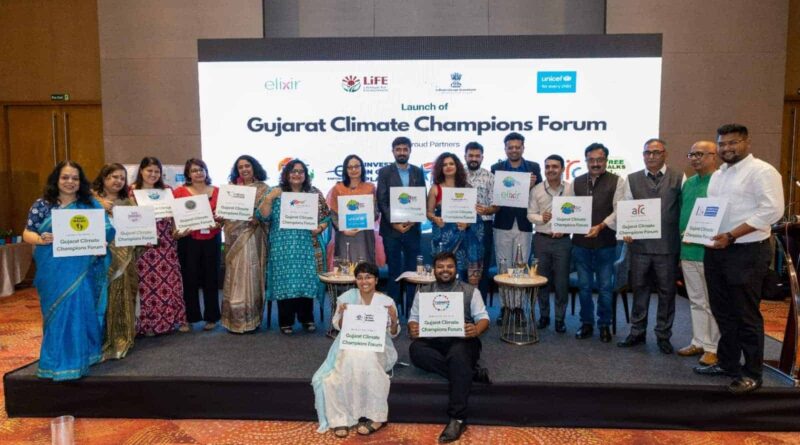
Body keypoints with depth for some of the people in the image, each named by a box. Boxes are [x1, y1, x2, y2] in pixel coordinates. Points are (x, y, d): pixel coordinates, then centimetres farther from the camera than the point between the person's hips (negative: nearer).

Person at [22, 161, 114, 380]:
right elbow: (27, 233, 3)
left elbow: (106, 232, 4)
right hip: (54, 272, 0)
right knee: (58, 313, 6)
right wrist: (41, 239, -18)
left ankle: (79, 358, 17)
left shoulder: (91, 204, 4)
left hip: (81, 270, 0)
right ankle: (60, 361, 19)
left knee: (80, 311, 1)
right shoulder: (42, 204, 2)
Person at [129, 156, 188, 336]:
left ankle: (176, 318, 15)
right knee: (146, 281, 0)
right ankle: (148, 323, 11)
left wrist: (177, 230, -2)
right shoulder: (133, 190, 0)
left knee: (171, 279, 4)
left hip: (166, 241, 3)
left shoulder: (167, 190, 10)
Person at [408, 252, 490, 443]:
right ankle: (471, 372, -25)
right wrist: (412, 329, -14)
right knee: (415, 349, -32)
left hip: (462, 342, -2)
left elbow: (483, 318, 3)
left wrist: (477, 330, -21)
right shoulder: (423, 292, 16)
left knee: (457, 354, -38)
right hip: (433, 343, 3)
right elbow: (413, 319, 11)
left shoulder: (470, 291, 11)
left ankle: (457, 419, -35)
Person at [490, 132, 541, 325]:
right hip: (503, 224, 0)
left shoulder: (534, 168, 6)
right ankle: (505, 307, 14)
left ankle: (518, 306, 16)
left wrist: (533, 186, -16)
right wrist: (494, 206, -18)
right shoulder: (496, 168, 5)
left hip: (524, 225, 0)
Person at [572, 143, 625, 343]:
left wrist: (600, 226, -22)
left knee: (605, 287, 7)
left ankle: (604, 325, 23)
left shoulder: (617, 182, -2)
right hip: (580, 242, 3)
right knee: (584, 286, 11)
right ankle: (586, 323, 25)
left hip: (606, 243, -2)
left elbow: (618, 211, -10)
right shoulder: (576, 182, 9)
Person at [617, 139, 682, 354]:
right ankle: (637, 332, 23)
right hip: (639, 244, 1)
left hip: (668, 245, -1)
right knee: (639, 289, 10)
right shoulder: (632, 179, 8)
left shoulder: (678, 178, 3)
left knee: (667, 292, 8)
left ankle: (663, 335, 22)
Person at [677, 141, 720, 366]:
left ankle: (714, 347, 14)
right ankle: (699, 342, 25)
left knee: (713, 303, 4)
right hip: (688, 252, 7)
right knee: (696, 302, 15)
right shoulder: (688, 183, 14)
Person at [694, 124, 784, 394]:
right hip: (715, 250, 8)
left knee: (746, 315, 1)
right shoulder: (717, 175, 17)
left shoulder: (761, 171, -8)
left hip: (746, 251, -8)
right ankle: (727, 363, 28)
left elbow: (772, 210, -17)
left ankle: (751, 373, 13)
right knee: (723, 312, 15)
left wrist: (731, 235, -21)